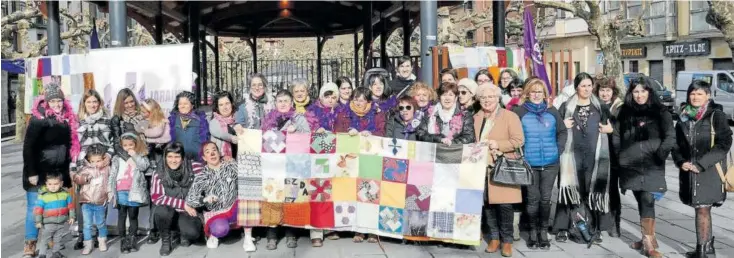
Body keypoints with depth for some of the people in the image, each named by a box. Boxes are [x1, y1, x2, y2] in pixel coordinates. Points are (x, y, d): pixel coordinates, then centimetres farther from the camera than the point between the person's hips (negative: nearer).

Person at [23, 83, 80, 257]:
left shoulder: (67, 119, 7)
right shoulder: (38, 119, -11)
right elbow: (28, 147, -13)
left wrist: (66, 170, 12)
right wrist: (31, 172, -16)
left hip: (59, 172, 5)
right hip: (39, 173, -5)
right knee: (35, 208, -1)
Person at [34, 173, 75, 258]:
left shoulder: (65, 193, -2)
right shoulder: (43, 195, -11)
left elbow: (70, 205, 7)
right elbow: (38, 209, -8)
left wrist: (71, 217, 6)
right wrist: (38, 221, -8)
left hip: (63, 222, 3)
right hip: (48, 223, -3)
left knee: (58, 239, 16)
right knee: (46, 239, 4)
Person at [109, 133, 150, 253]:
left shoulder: (141, 156, 9)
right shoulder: (117, 158, 9)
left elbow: (144, 166, -11)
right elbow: (112, 175, 3)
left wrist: (134, 155, -8)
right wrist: (111, 191, -5)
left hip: (134, 191, -1)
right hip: (121, 192, 1)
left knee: (133, 216, 6)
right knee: (122, 216, 5)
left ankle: (132, 239, 13)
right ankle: (123, 240, 11)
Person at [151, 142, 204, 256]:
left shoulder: (193, 168, -12)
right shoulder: (159, 174, -13)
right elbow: (156, 198, -19)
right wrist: (183, 204, -22)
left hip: (188, 212, 0)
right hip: (166, 214, 0)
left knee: (193, 232, -30)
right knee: (162, 210, -34)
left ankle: (184, 235, 12)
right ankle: (165, 240, -4)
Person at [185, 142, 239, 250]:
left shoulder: (231, 166, -3)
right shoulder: (202, 177, -7)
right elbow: (189, 200, -13)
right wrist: (205, 199, -30)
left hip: (234, 208, 2)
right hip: (215, 213, -2)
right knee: (221, 229, -35)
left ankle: (247, 236, -10)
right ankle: (212, 234, 4)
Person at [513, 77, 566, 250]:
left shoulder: (552, 111, 6)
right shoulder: (519, 111, -3)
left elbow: (562, 132, 12)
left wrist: (558, 149, 2)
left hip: (550, 163, 2)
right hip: (529, 163, -2)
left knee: (546, 198, 9)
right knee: (532, 199, 5)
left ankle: (544, 232, 21)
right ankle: (533, 231, 19)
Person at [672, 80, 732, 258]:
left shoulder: (717, 115, -4)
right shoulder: (684, 117, 11)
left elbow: (724, 144, -11)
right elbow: (676, 143, 13)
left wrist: (701, 164, -17)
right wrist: (681, 161, -5)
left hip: (710, 171, -5)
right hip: (689, 171, 5)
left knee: (702, 209, -4)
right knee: (702, 209, 14)